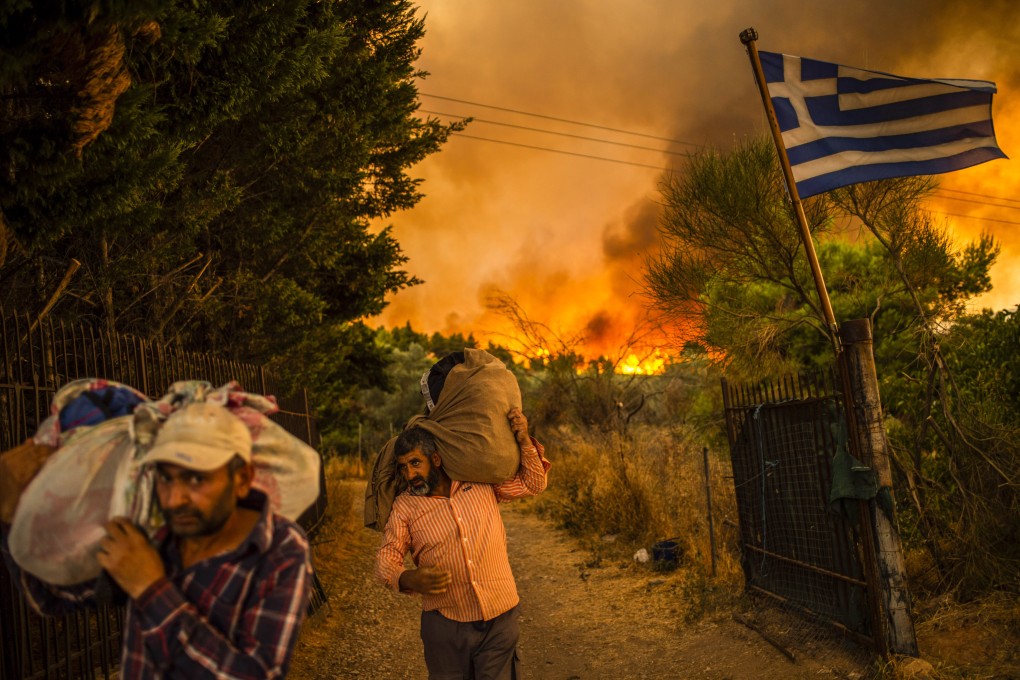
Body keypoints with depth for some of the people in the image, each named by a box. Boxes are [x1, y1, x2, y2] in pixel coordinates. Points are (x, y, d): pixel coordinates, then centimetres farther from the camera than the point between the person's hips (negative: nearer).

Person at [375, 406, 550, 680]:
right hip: (445, 624, -1)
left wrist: (523, 439, -3)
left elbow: (533, 483, 10)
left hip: (499, 619, 1)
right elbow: (386, 557, -7)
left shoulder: (481, 481, 2)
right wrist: (408, 580, -28)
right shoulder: (404, 506, -2)